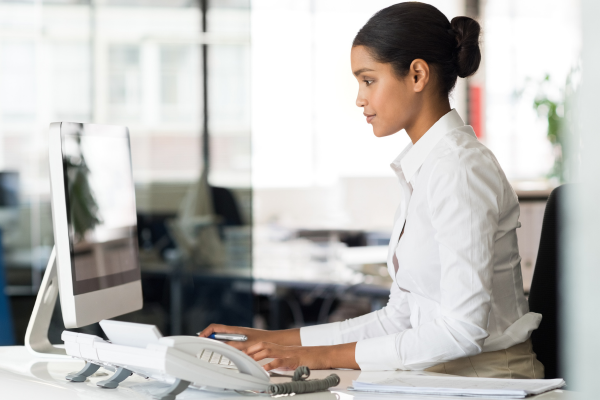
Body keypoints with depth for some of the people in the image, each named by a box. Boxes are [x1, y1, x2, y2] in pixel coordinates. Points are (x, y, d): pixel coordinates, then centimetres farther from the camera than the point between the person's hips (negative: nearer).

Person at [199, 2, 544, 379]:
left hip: (487, 377, -8)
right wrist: (274, 340, 10)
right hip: (445, 376, 8)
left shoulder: (458, 168, -15)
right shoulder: (423, 168, 13)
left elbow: (462, 330, -20)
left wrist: (328, 355, -16)